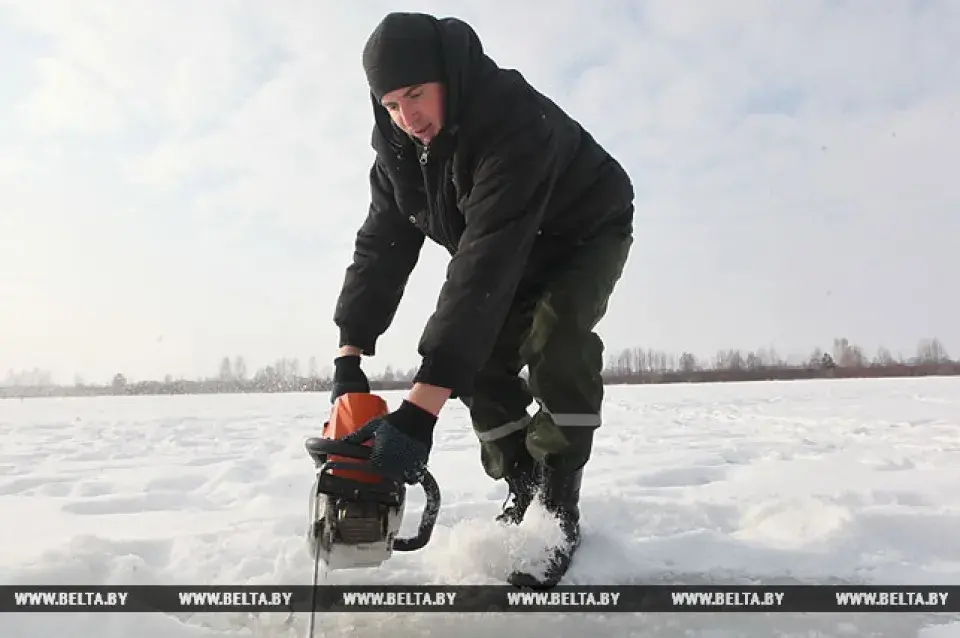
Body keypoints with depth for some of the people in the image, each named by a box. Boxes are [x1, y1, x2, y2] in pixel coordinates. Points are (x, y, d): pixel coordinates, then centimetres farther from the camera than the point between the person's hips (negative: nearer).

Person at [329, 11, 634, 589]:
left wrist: (422, 406, -52)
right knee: (479, 357, -8)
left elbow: (486, 259, -47)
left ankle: (559, 507, -16)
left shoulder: (516, 120, -38)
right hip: (515, 254, 6)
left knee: (555, 337, -30)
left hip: (587, 234, -6)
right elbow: (382, 243, -16)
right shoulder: (398, 144, -15)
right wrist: (350, 353, -28)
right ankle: (524, 495, 8)